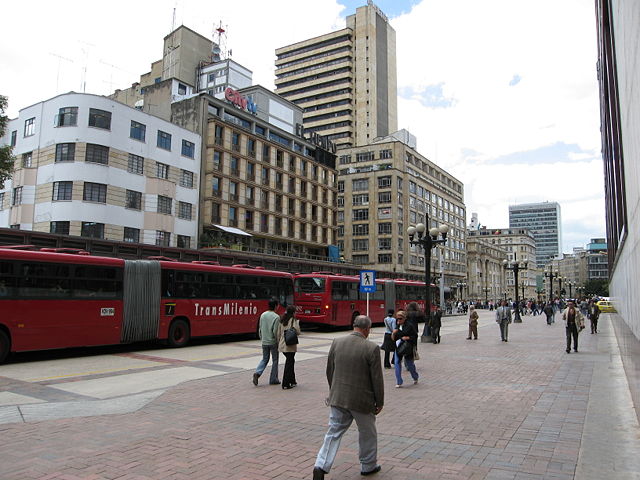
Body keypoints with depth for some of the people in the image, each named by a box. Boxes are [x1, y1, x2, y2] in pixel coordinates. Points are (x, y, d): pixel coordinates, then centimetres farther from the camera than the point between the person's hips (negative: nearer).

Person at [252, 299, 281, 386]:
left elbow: (260, 329, 8)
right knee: (275, 360, 9)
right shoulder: (276, 317, -15)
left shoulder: (263, 315, 3)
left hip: (264, 342, 5)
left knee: (264, 359, 17)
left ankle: (257, 373, -5)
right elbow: (275, 331, -18)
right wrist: (278, 341, -5)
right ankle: (273, 380, 15)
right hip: (273, 342, -5)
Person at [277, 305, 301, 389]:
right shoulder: (294, 320, -10)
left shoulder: (281, 320, 8)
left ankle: (292, 381, 30)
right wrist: (297, 323, 0)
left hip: (282, 345, 7)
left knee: (290, 361, 21)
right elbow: (298, 332, -15)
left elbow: (278, 334, 10)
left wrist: (279, 343, 18)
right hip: (290, 346, -7)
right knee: (289, 363, 1)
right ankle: (285, 384, 3)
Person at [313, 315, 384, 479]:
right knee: (368, 434, 19)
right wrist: (379, 402, 2)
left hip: (337, 398, 3)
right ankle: (368, 466, 34)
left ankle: (321, 466, 0)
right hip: (362, 400, -3)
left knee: (334, 432, 12)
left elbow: (329, 372, 6)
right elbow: (377, 379, -11)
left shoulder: (336, 343, -3)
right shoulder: (372, 348, -16)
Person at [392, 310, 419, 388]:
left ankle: (415, 378, 37)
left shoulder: (409, 326, -10)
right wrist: (394, 333, -9)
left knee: (410, 364, 10)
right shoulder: (397, 326, 7)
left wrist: (408, 338, -21)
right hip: (398, 347, 5)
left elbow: (415, 336, -8)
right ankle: (399, 382, 7)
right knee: (397, 363, -2)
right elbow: (394, 339, 11)